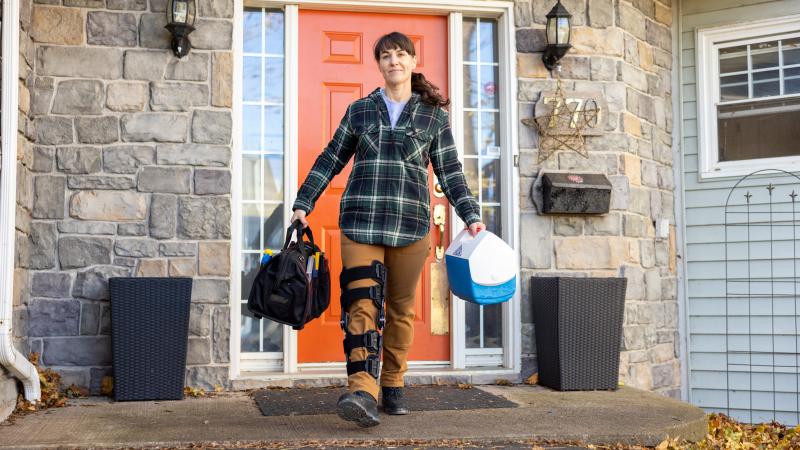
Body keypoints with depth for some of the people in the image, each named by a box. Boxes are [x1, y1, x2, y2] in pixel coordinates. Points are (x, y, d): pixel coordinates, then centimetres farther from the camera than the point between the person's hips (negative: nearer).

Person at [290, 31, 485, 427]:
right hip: (360, 221, 0)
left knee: (400, 308, 7)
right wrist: (303, 204, 13)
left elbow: (450, 171, 10)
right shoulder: (359, 110, 12)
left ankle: (393, 387, 18)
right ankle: (363, 391, -22)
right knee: (362, 303, -14)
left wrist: (471, 216, 3)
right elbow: (330, 161, 16)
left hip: (411, 224, 0)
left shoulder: (434, 116, 10)